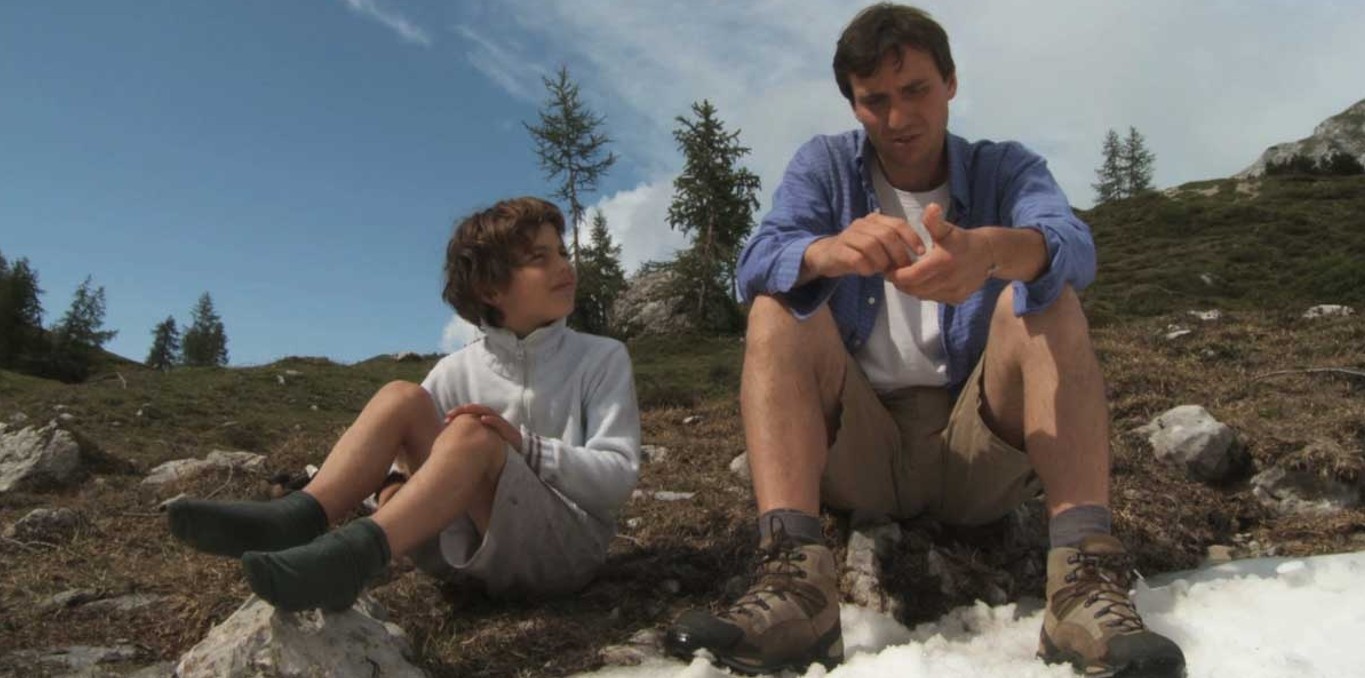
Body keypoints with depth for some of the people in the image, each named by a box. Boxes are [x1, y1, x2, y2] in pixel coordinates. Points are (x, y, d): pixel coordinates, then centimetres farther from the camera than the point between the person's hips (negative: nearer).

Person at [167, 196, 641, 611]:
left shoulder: (603, 359, 2)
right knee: (401, 398, -14)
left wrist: (524, 445, -21)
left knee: (471, 432, -30)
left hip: (568, 543, -2)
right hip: (472, 541, 3)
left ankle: (355, 552, -46)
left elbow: (619, 476, -7)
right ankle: (295, 519, -32)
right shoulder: (458, 371, 8)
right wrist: (396, 484, -16)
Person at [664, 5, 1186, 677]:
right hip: (856, 450, 1)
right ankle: (795, 577, -36)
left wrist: (992, 250, -43)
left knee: (1043, 294, -20)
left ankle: (1084, 574, -33)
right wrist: (829, 251, -37)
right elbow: (755, 262, -14)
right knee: (777, 306, -20)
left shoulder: (1006, 168, 4)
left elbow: (1072, 245, -19)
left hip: (981, 450, 0)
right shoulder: (823, 165, 6)